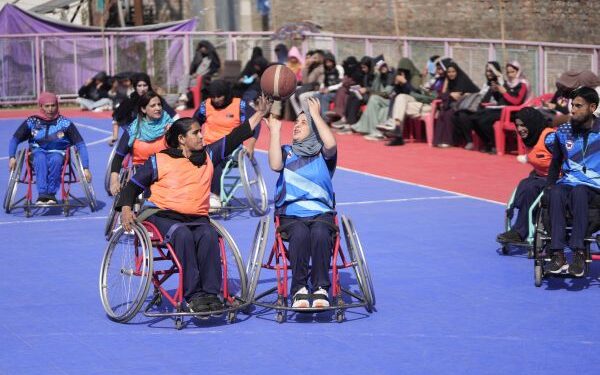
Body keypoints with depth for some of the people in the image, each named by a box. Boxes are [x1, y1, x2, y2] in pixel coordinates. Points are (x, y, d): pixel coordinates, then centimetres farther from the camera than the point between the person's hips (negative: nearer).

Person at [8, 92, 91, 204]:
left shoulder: (65, 123, 0)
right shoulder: (32, 122, 4)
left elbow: (80, 144, -2)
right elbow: (15, 139, 5)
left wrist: (86, 168, -11)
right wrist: (12, 157, -14)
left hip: (58, 154, -1)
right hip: (38, 153, 1)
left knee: (55, 159, -37)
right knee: (40, 158, -35)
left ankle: (51, 194, -34)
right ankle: (42, 194, -46)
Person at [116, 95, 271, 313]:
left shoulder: (208, 157, 17)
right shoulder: (159, 160, 6)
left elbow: (235, 138, 15)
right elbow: (134, 185, 10)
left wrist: (259, 114, 10)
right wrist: (126, 208, -6)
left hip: (198, 218, 3)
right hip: (164, 216, -3)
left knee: (209, 235, -32)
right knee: (183, 234, -36)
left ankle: (210, 293, -33)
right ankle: (193, 295, -37)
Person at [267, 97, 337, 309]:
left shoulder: (323, 153, 12)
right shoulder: (287, 152, 16)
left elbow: (331, 144, -13)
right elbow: (275, 165, -7)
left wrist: (316, 115, -5)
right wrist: (275, 130, -3)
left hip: (321, 212, 0)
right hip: (290, 213, 1)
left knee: (320, 234, -35)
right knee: (300, 234, -34)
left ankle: (321, 288, -30)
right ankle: (299, 289, -31)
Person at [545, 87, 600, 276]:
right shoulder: (563, 132, 11)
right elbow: (556, 162, 22)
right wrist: (550, 184, 11)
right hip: (568, 182, 3)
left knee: (578, 191, -39)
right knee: (556, 194, -34)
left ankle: (578, 253, -43)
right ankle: (557, 254, -41)